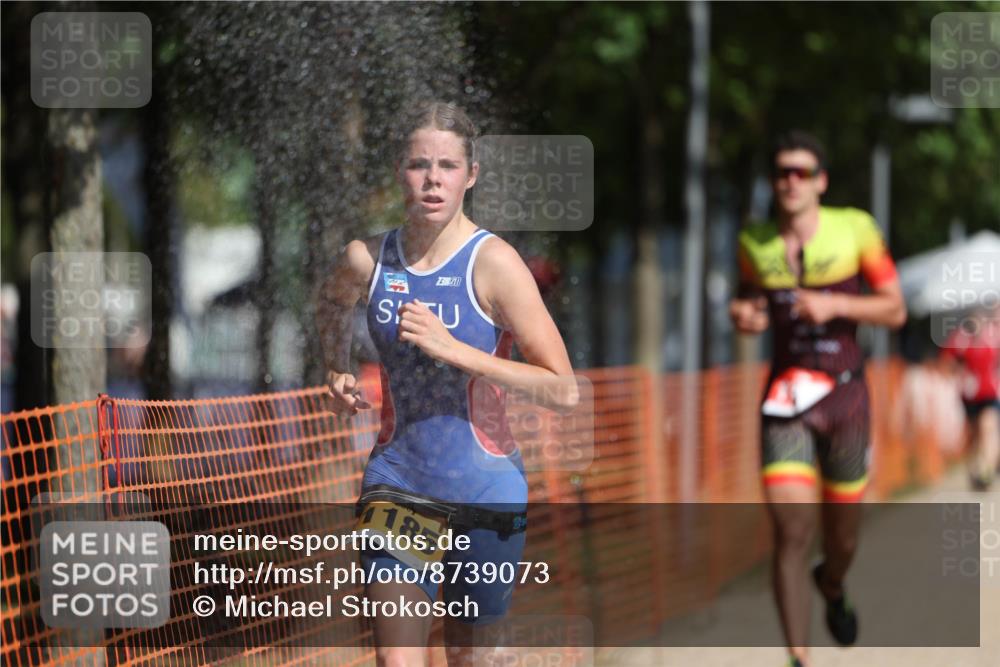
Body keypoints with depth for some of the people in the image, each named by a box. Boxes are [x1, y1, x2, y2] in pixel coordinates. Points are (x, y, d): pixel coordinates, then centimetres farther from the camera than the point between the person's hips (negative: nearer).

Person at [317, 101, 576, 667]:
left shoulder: (493, 263, -13)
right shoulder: (367, 259, -1)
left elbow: (563, 391, -19)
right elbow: (336, 304, 27)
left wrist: (452, 349, -23)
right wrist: (337, 373, 10)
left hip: (486, 488, -2)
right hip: (398, 478, 2)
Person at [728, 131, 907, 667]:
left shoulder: (855, 231, -4)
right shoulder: (755, 242, 3)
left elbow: (895, 310, -1)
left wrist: (836, 305, -17)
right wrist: (742, 315, -4)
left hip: (844, 395, 0)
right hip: (785, 400, 0)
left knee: (842, 535, 12)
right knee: (790, 531, -15)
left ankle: (832, 587, 49)